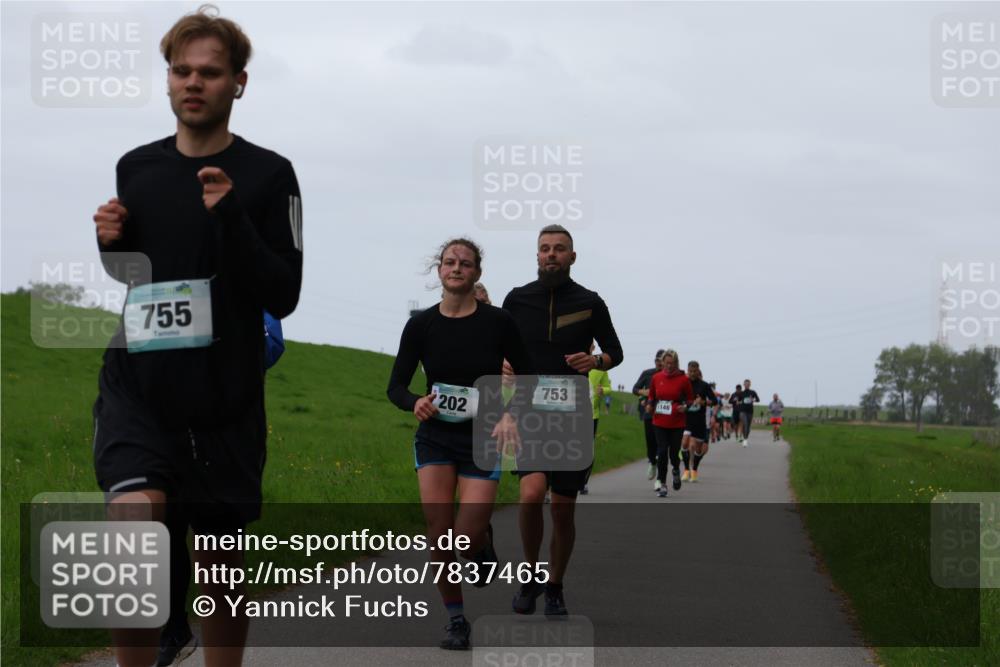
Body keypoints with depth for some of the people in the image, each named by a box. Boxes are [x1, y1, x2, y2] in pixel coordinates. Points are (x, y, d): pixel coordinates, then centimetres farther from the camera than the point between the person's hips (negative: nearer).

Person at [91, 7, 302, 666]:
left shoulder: (268, 175, -3)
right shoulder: (134, 167, 8)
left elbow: (283, 295, -8)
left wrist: (231, 217, -21)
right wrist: (109, 243, -3)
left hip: (225, 405, -1)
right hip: (136, 394, 1)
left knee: (223, 571, 9)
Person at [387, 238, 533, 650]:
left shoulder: (497, 322, -6)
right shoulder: (421, 325, -2)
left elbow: (527, 377, 3)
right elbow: (395, 387, 1)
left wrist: (510, 414, -15)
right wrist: (415, 403, -21)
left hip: (482, 441, -1)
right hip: (435, 439, 1)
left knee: (466, 539, -10)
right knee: (439, 534, -11)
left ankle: (484, 542, 28)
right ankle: (455, 620, 7)